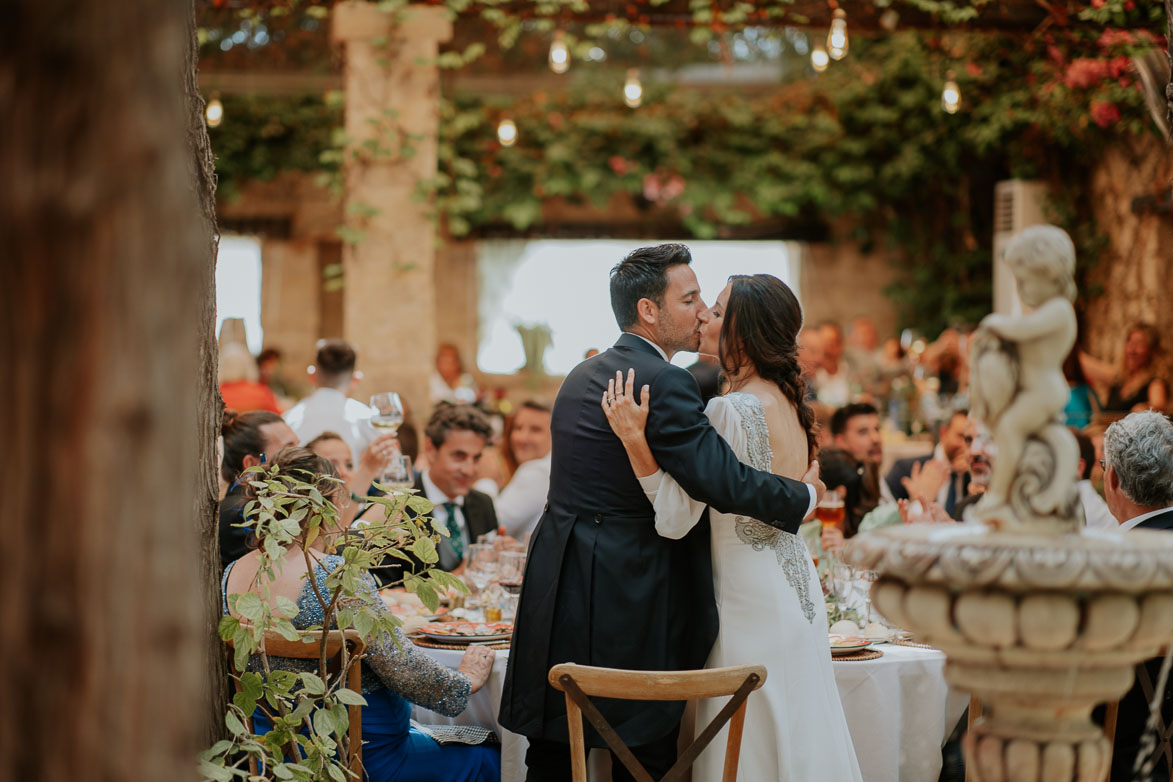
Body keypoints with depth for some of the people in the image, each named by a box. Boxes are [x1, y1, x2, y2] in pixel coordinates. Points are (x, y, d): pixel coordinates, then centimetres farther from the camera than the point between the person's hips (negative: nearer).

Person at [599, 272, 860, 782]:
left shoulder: (731, 411, -21)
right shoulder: (786, 402, 6)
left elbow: (675, 519, -21)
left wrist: (635, 439, -22)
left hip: (752, 598, -9)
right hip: (794, 585, 9)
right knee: (797, 740, 15)